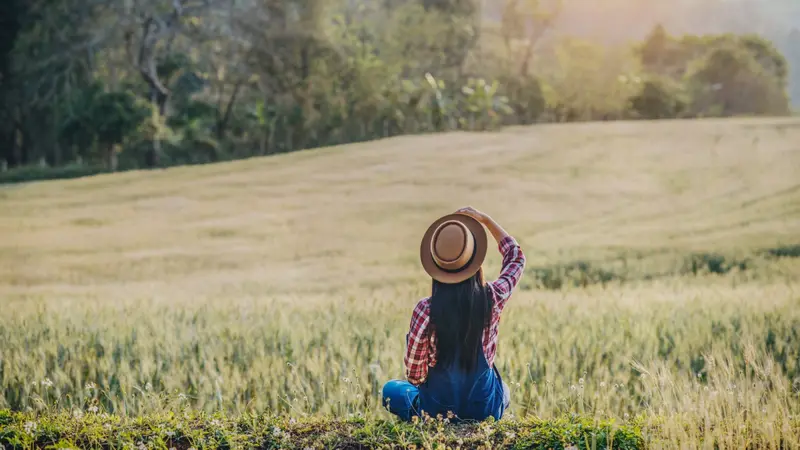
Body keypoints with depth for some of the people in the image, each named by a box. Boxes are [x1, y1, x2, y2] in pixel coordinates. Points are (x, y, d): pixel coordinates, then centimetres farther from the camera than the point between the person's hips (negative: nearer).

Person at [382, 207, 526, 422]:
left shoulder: (425, 309, -19)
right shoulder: (492, 300, -14)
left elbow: (414, 375, -8)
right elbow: (516, 256, 8)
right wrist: (485, 220, 9)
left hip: (436, 410, -2)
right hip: (486, 410, 2)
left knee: (391, 389, 28)